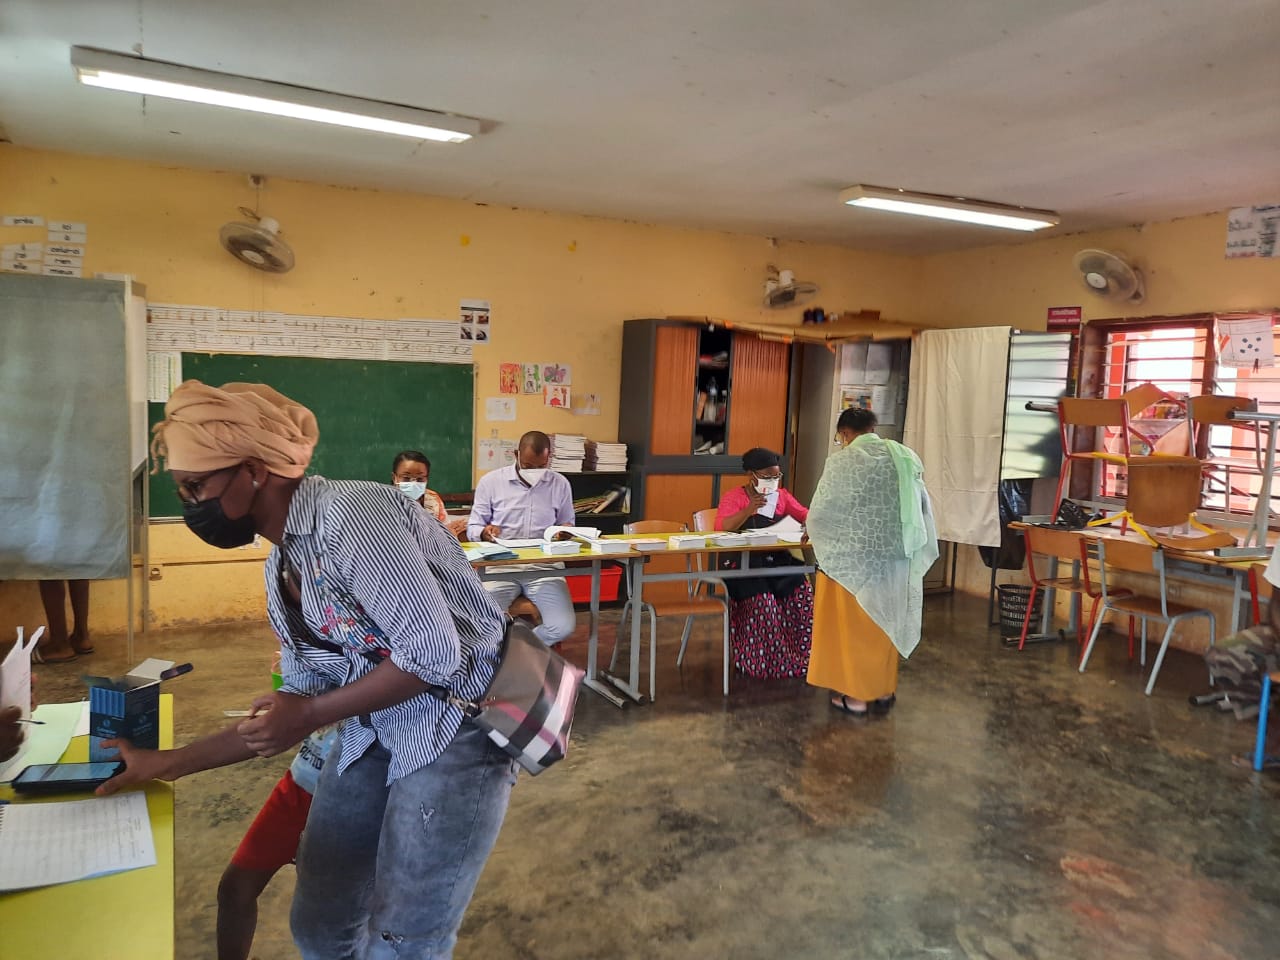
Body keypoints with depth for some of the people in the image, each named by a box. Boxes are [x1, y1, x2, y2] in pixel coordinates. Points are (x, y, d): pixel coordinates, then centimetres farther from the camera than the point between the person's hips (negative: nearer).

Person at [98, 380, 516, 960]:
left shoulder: (351, 514, -21)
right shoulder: (281, 567, 7)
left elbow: (435, 655, -25)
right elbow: (298, 709, 12)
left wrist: (311, 712, -14)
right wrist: (167, 763, 11)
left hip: (457, 729, -8)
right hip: (375, 732, 9)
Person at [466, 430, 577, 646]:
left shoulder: (560, 484, 8)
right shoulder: (491, 481, 2)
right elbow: (473, 527, 6)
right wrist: (484, 532, -18)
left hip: (545, 565, 1)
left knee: (564, 626, -21)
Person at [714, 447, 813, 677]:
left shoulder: (782, 495, 13)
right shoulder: (734, 497, -2)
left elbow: (806, 516, 7)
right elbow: (721, 528, -17)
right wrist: (749, 510, -31)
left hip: (777, 560, 5)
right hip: (743, 562, -5)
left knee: (803, 593, -20)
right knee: (762, 599, -30)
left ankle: (798, 658, -9)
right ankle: (760, 661, -16)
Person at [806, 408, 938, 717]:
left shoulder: (841, 462, -13)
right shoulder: (906, 457, 2)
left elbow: (818, 512, -9)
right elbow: (922, 508, 7)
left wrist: (818, 535, 12)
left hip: (853, 559, -5)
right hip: (895, 557, 5)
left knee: (855, 625, 9)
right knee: (885, 623, 18)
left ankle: (857, 695, 18)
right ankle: (884, 691, 30)